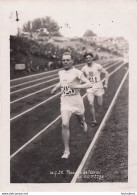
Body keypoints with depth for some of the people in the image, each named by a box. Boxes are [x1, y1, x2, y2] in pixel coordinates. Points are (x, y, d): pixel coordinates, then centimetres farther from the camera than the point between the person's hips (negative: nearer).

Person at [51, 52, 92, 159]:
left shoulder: (77, 72, -12)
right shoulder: (61, 73, 6)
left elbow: (89, 84, -21)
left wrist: (76, 86, -31)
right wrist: (55, 88, 28)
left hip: (77, 101, -2)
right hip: (65, 101, 3)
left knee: (81, 120, 20)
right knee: (65, 125, -13)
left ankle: (83, 123, 61)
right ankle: (66, 150, -4)